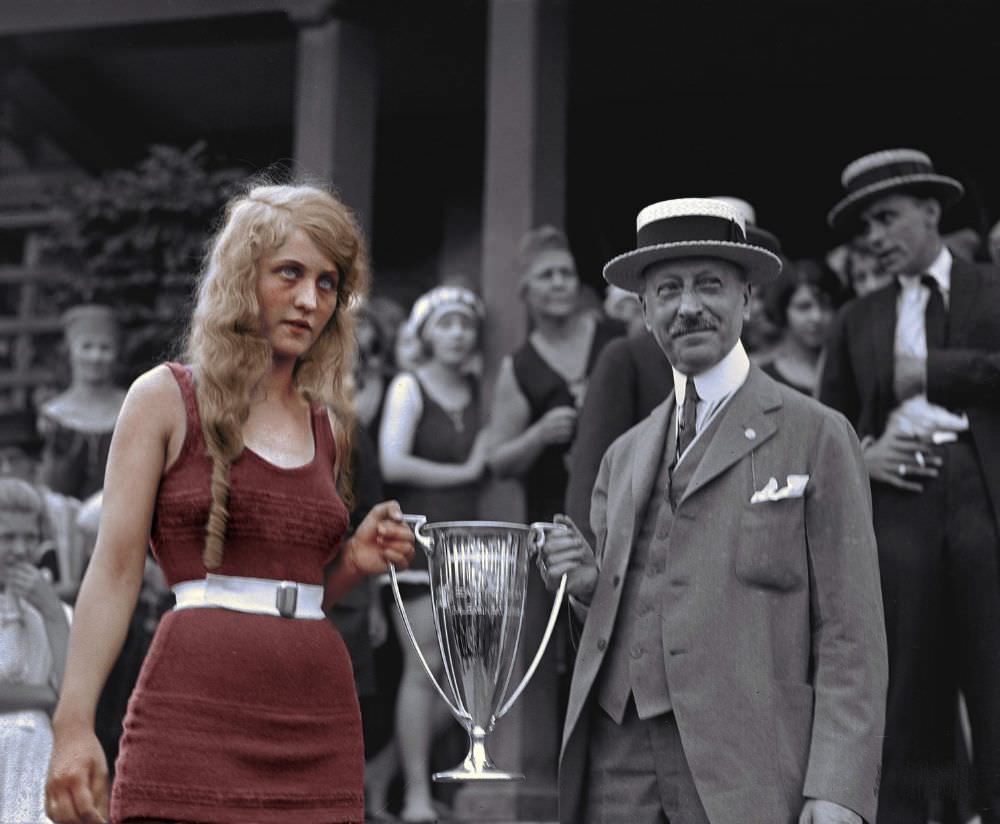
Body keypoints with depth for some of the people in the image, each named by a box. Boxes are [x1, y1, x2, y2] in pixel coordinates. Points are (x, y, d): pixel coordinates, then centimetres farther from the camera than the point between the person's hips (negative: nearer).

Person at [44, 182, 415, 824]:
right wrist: (74, 726, -12)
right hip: (197, 713, -4)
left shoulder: (328, 426, 16)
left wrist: (356, 564, 3)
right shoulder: (165, 399, 3)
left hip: (319, 726, 5)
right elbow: (115, 572, -4)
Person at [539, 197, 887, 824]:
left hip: (745, 773, -4)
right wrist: (588, 585, 2)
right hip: (618, 767, 5)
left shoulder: (817, 437, 0)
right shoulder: (624, 457, 16)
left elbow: (849, 637, -5)